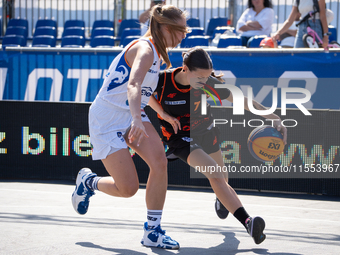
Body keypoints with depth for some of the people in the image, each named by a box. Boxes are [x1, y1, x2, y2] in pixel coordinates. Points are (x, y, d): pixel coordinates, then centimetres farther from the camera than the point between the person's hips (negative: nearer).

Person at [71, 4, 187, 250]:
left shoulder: (156, 52, 9)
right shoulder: (144, 49, -20)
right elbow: (133, 86, -40)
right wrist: (136, 120, -56)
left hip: (132, 116, 8)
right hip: (106, 120, -8)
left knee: (159, 161, -18)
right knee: (128, 188, -10)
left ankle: (152, 231, -10)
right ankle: (88, 181, 23)